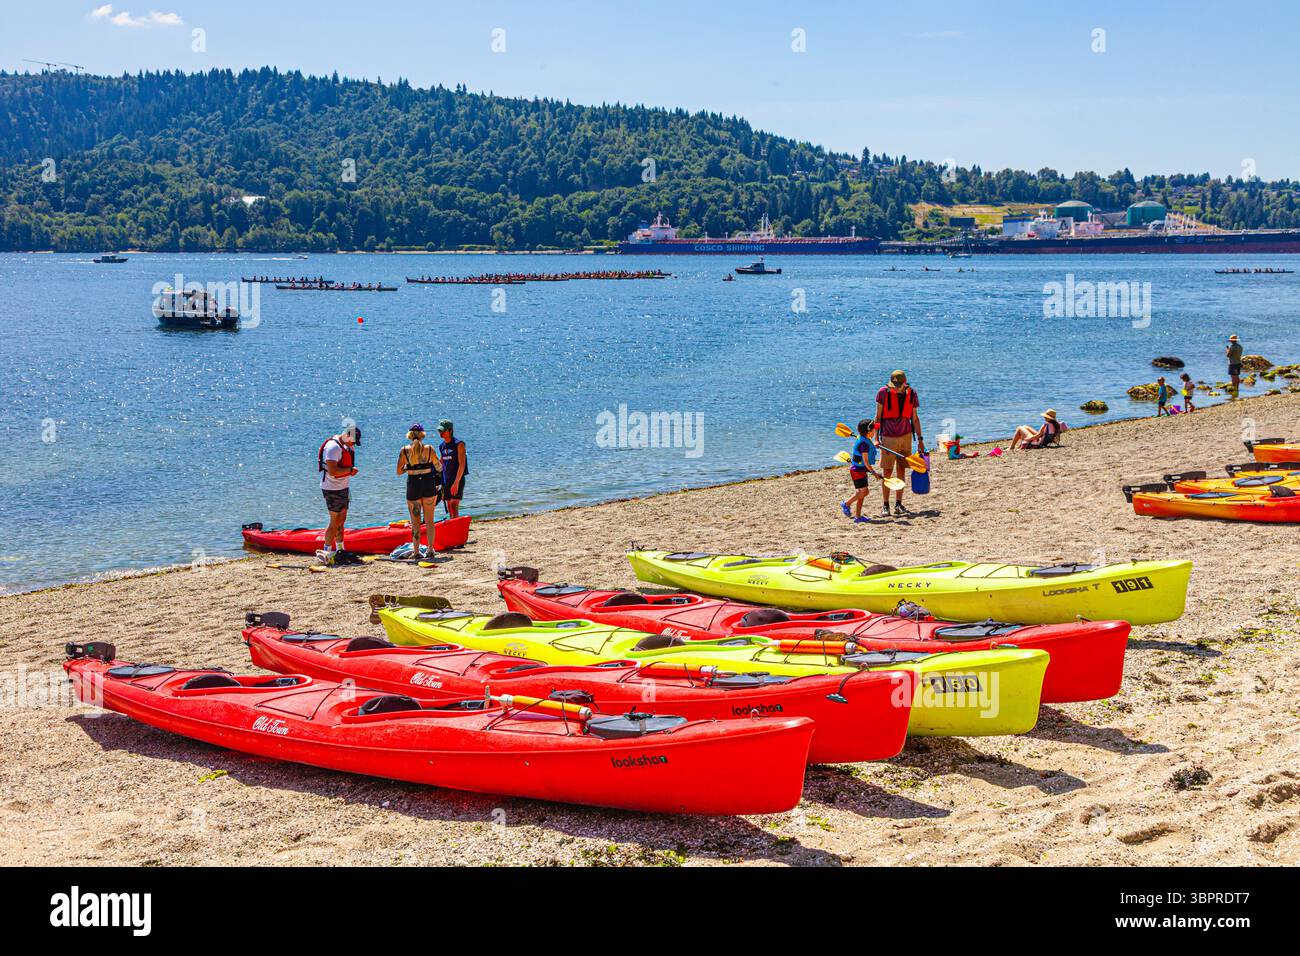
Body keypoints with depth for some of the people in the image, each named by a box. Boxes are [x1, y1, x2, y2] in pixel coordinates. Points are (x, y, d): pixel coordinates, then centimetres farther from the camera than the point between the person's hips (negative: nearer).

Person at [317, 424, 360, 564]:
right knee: (335, 521, -7)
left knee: (342, 520, 15)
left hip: (342, 487, 10)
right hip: (332, 488, -10)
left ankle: (340, 550, 24)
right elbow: (332, 471, -29)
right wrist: (350, 470, -20)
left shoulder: (346, 445, 10)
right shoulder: (333, 446, -21)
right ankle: (327, 552, -3)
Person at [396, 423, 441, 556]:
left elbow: (399, 471, -2)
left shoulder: (404, 450, -5)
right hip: (429, 485, 0)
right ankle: (430, 549, 12)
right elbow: (439, 467, 5)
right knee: (429, 520, 13)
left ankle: (416, 551, 7)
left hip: (413, 486, 0)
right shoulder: (429, 449, -5)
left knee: (415, 521, 9)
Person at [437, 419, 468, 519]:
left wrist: (456, 482, -22)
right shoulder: (441, 445, 11)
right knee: (449, 508, 9)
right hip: (446, 481, 7)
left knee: (454, 507, -16)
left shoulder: (458, 444, -11)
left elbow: (462, 465, -16)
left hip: (457, 480, -7)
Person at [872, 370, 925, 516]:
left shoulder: (911, 393, 0)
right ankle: (885, 506, 5)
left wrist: (920, 439, 7)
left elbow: (915, 419, 8)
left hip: (906, 437, 3)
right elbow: (878, 417, -4)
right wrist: (876, 438, -10)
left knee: (901, 471, 6)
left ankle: (898, 505, 13)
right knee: (887, 472, -3)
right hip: (888, 438, -3)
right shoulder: (883, 393, -9)